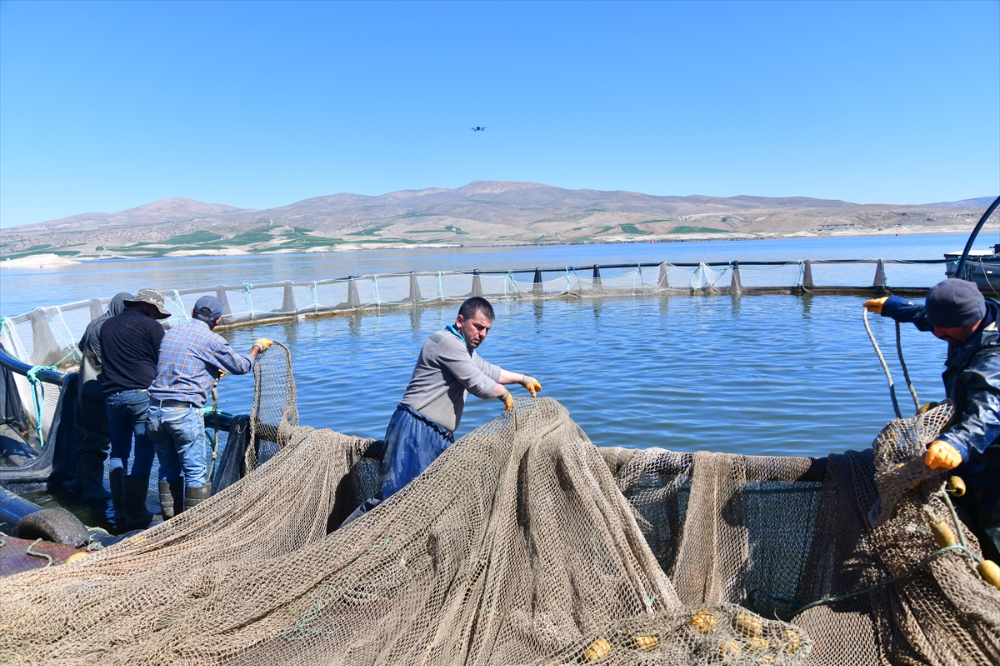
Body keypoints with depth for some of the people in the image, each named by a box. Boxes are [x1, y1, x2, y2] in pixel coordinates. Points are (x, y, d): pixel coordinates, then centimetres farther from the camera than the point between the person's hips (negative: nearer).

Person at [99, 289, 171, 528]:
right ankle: (135, 514, -1)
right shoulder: (150, 326, -2)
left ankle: (119, 509, 18)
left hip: (112, 397, 6)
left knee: (118, 452, 17)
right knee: (143, 454, -1)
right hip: (142, 394, -6)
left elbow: (105, 360, 21)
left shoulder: (107, 325, 16)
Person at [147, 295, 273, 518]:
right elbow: (242, 366, 6)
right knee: (196, 471, 2)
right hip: (184, 411, -7)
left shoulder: (171, 332, 15)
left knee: (168, 469, 16)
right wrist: (257, 346, 24)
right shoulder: (211, 340, -5)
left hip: (155, 408, 7)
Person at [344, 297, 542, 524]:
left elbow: (488, 371, 39)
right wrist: (504, 394, 3)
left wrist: (523, 379, 43)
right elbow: (478, 385, -15)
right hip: (415, 431, -10)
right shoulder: (448, 342, -12)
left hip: (440, 437, 10)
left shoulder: (464, 349, 22)